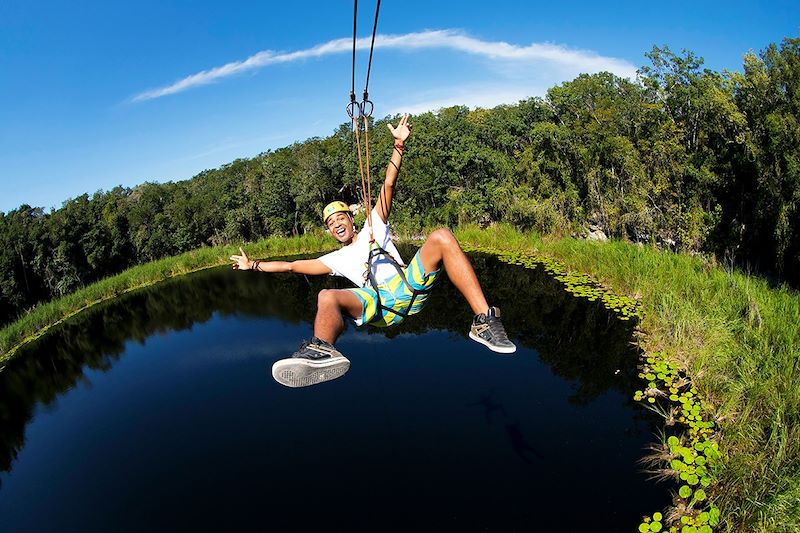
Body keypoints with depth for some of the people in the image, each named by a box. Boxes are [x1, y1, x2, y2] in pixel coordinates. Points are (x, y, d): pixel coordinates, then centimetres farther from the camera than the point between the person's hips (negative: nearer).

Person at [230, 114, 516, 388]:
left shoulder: (374, 227, 30)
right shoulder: (337, 259, 34)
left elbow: (388, 185, 22)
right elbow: (293, 265, 36)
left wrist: (399, 145, 14)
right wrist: (254, 265, 34)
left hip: (409, 287, 0)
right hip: (378, 304, 0)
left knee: (442, 237, -24)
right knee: (327, 297, -29)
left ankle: (484, 319, -33)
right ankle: (323, 351, -63)